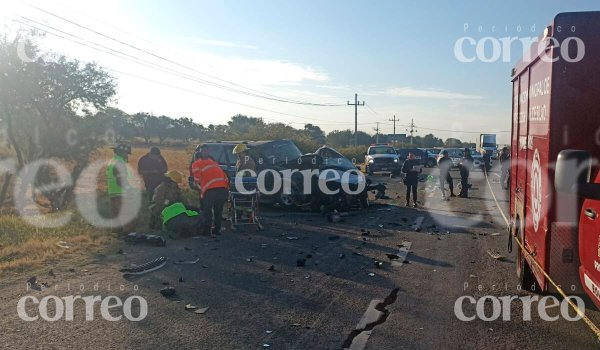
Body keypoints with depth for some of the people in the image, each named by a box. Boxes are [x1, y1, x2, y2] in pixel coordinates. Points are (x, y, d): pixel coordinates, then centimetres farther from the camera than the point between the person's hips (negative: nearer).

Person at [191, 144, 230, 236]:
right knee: (218, 210, 18)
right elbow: (224, 175, 23)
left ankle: (206, 230, 9)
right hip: (224, 188, 5)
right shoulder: (213, 162, 30)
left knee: (207, 210, 9)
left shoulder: (196, 164, 14)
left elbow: (197, 179, 6)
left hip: (211, 189, -5)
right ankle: (217, 230, 23)